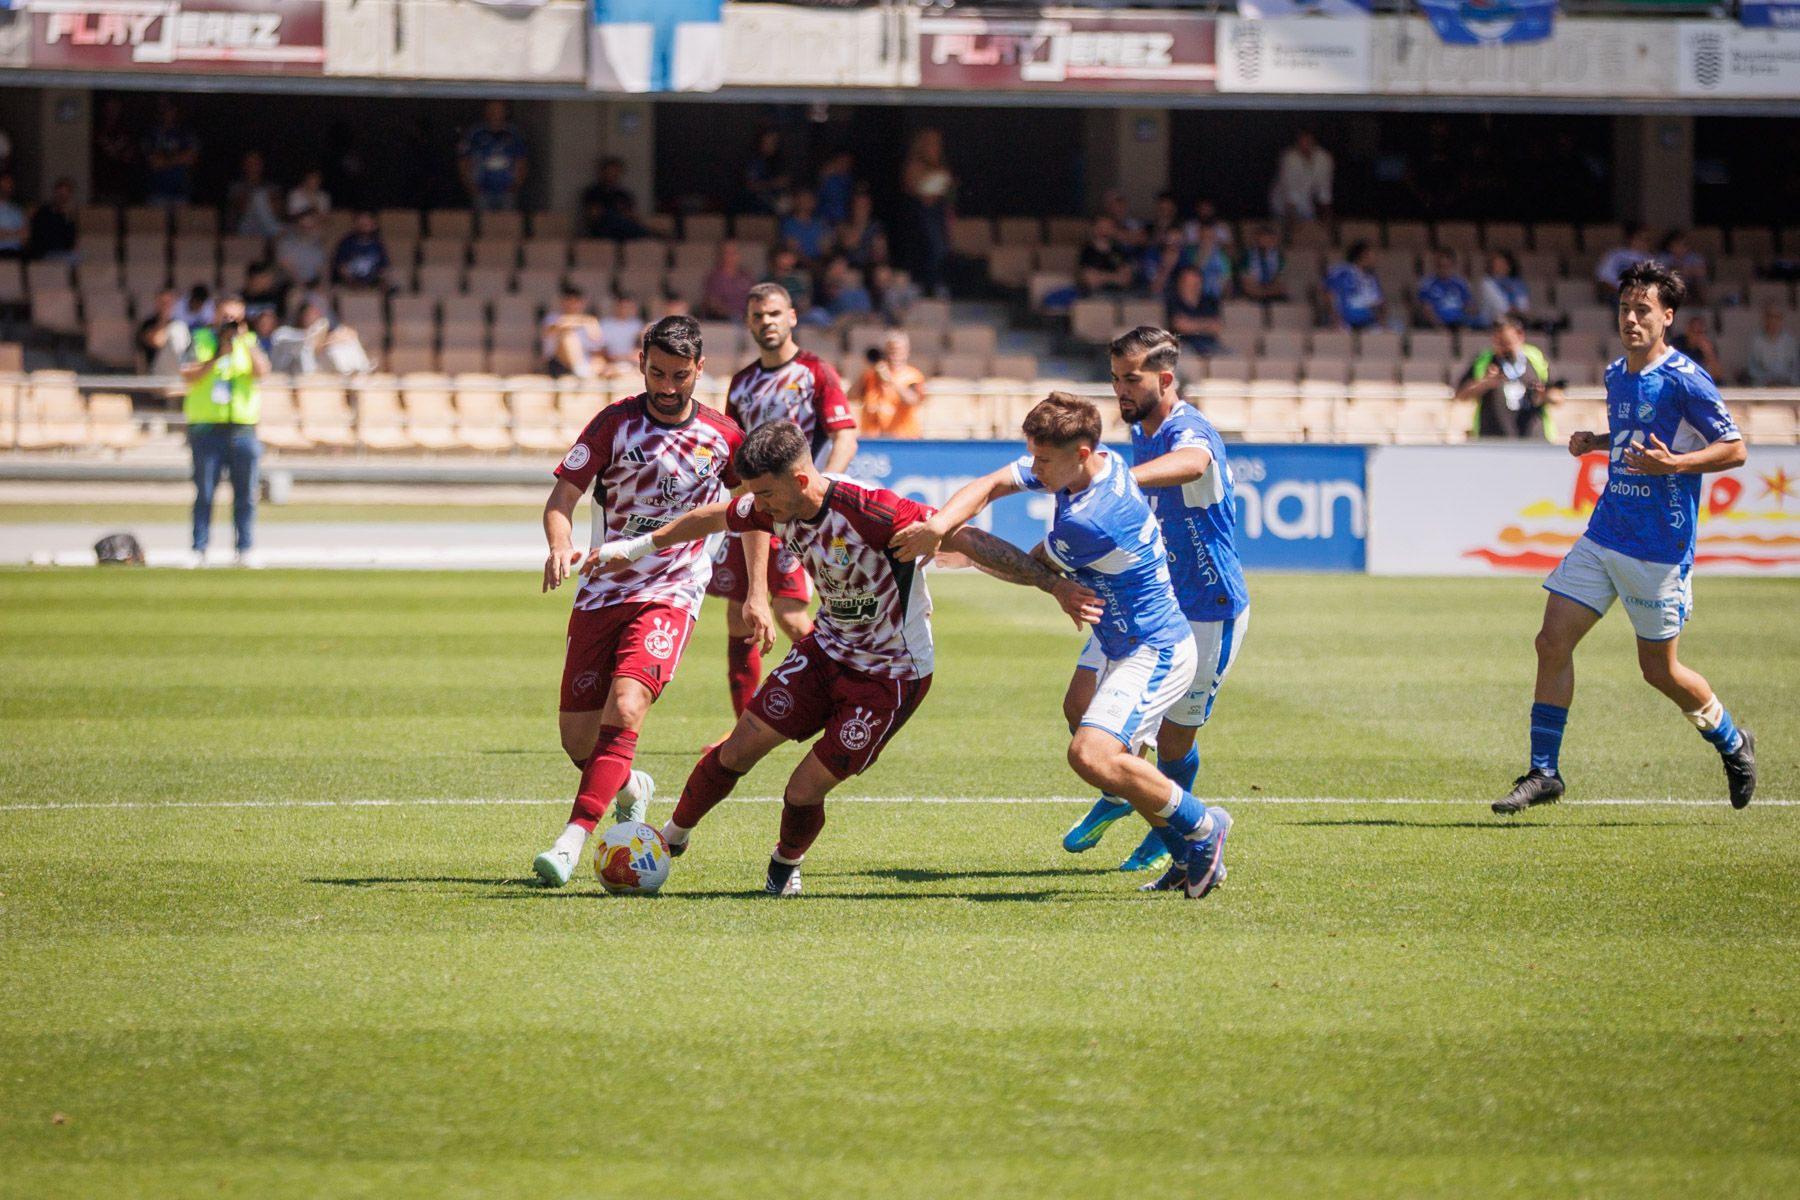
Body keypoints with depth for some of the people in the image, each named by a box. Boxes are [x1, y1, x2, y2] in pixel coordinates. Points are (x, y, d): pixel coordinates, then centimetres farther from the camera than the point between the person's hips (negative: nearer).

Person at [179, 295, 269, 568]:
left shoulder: (250, 343, 12)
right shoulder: (200, 341, 7)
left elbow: (262, 371, -3)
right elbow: (188, 376, -4)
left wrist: (246, 342, -11)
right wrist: (218, 356, -12)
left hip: (243, 429, 1)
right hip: (207, 428, -1)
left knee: (245, 495, 1)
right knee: (204, 494, -1)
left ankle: (246, 551, 5)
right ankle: (199, 552, 0)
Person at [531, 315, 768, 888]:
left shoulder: (722, 437, 0)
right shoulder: (614, 424, -4)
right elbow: (562, 497, -7)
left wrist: (757, 595, 10)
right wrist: (560, 546, -29)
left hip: (670, 595, -2)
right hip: (601, 591, 2)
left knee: (625, 709, -26)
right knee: (577, 738, 3)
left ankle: (572, 841, -30)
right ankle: (629, 788, 39)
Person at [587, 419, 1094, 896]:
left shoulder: (870, 511, -32)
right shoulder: (774, 508, -10)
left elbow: (967, 540, -31)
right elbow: (711, 518, 11)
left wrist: (1054, 585, -33)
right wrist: (636, 547, 23)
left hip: (890, 674, -6)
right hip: (827, 649, 6)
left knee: (804, 791, -7)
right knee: (738, 750, 2)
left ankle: (786, 864, 26)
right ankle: (672, 838, 26)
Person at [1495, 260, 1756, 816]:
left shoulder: (1684, 381, -14)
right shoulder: (1616, 376, 10)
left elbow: (1735, 450, -11)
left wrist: (1673, 464, -24)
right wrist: (1596, 442, 8)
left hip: (1659, 547, -7)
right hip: (1604, 535, 7)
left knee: (1659, 669, 4)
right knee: (1553, 641, -3)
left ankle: (1733, 743, 30)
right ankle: (1543, 772, 4)